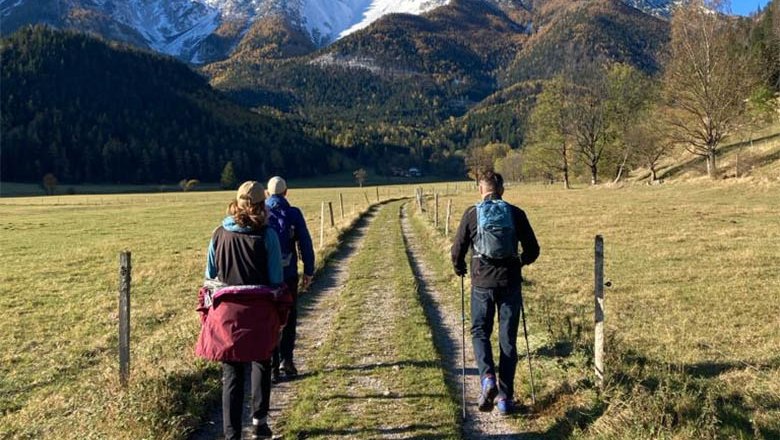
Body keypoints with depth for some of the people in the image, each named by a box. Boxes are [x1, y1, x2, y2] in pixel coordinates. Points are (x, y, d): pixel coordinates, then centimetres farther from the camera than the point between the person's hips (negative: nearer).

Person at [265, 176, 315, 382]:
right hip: (288, 275, 0)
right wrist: (308, 272, 4)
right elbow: (305, 244, -3)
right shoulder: (293, 214, -3)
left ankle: (272, 366, 7)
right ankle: (286, 359, 11)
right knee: (289, 319, 16)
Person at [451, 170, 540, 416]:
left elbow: (457, 251, 0)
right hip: (510, 283, 1)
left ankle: (487, 378, -8)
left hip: (482, 283, -1)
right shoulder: (516, 214, 1)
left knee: (480, 332, 16)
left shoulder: (471, 214, -2)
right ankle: (505, 397, 13)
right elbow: (532, 250, 4)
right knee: (508, 339, 10)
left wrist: (460, 269, 21)